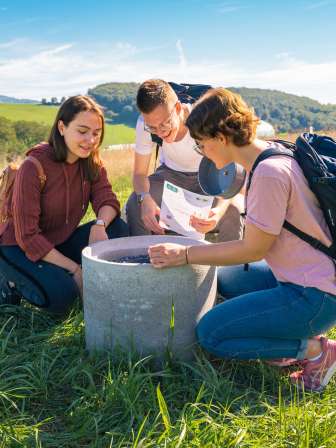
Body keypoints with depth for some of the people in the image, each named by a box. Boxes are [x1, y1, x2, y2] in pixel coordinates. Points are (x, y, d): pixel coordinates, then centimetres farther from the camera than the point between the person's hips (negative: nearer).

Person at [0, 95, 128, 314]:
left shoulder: (92, 162, -4)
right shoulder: (34, 166, -24)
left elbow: (108, 200, -11)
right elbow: (27, 237, -24)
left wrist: (99, 225, -35)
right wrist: (74, 269, -25)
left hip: (62, 242, 6)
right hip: (18, 248, -5)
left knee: (118, 230, -16)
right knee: (61, 294, -30)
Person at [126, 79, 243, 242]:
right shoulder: (144, 125, -24)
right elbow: (140, 173, -13)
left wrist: (219, 210, -51)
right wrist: (145, 199, -37)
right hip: (170, 173, 2)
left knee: (233, 211, -30)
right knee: (134, 205, -23)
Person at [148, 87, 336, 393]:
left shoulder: (269, 172, -24)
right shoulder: (268, 156, 6)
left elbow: (253, 249, -18)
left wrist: (185, 254, -14)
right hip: (296, 277, 10)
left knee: (210, 334, -6)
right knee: (221, 277, 20)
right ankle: (297, 338, 13)